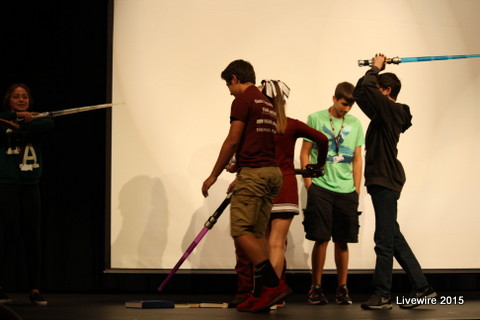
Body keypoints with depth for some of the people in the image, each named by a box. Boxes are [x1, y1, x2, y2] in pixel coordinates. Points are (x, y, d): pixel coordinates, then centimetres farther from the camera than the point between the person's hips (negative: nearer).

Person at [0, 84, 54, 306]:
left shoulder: (36, 119, 10)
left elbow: (49, 125, -13)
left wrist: (20, 125, -20)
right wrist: (20, 117, -19)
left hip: (30, 187, 3)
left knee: (32, 237, 3)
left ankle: (35, 289, 8)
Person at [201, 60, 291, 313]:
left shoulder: (243, 100, -5)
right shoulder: (268, 104, 22)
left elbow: (233, 141, -10)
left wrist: (214, 175, -3)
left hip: (254, 172, -9)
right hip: (272, 172, 9)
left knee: (240, 231, -10)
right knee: (257, 233, 8)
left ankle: (274, 284, -17)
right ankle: (265, 293, 3)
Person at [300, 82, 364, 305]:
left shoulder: (355, 124, 11)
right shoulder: (315, 119, 2)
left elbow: (357, 159, 14)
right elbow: (304, 153, 4)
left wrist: (357, 189, 7)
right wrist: (308, 183, -4)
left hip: (346, 190, 3)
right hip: (320, 187, -3)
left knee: (342, 241, 5)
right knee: (321, 238, -4)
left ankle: (342, 288, 12)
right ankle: (316, 287, 6)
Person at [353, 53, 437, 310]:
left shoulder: (392, 110, -11)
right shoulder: (385, 113, 15)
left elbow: (364, 89, -21)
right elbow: (361, 94, 24)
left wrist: (375, 68, -4)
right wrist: (375, 70, 15)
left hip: (386, 181, -10)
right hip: (382, 180, 10)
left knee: (385, 240, -6)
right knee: (393, 238, 12)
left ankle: (381, 296, -2)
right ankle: (422, 287, 15)